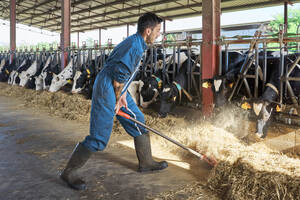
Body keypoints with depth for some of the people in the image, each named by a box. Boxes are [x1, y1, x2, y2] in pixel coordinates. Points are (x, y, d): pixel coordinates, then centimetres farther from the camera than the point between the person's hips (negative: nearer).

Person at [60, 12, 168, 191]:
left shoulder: (136, 42, 12)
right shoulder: (134, 45, -20)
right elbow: (119, 74, -23)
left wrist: (123, 95, 9)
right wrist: (118, 99, -11)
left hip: (118, 90, 11)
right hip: (106, 90, -11)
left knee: (139, 122, 15)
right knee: (99, 137, -6)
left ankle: (146, 162, 30)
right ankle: (69, 172, 10)